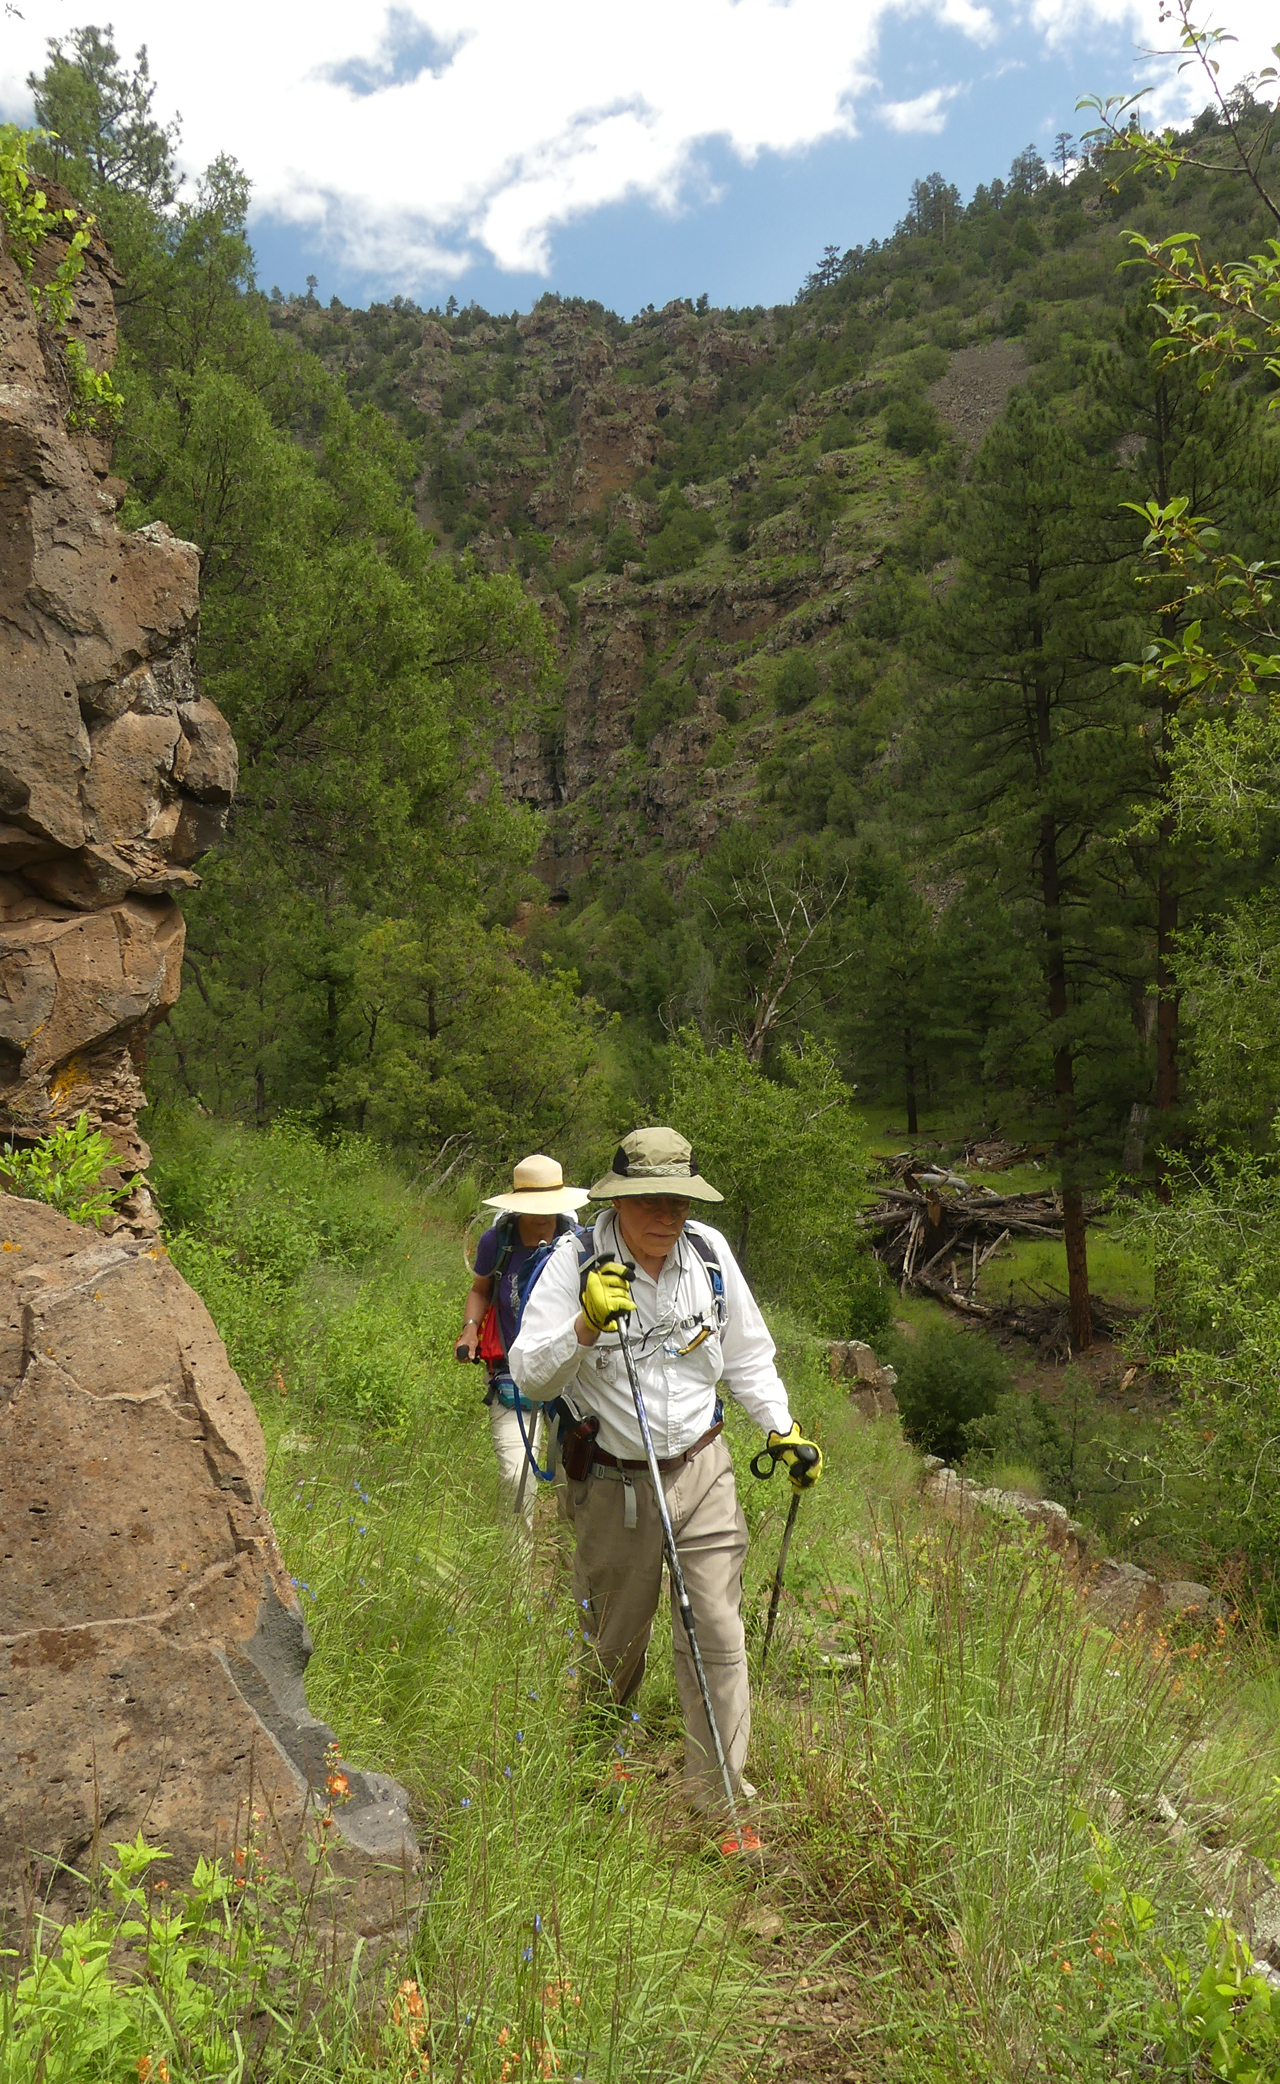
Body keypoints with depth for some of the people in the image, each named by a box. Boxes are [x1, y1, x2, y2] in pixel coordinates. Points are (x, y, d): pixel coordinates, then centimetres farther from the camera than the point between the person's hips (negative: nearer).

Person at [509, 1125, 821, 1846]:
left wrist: (784, 1429, 5)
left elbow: (747, 1354, 11)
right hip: (614, 1482, -2)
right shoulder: (576, 1262, -15)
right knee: (615, 1642, 14)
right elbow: (531, 1376, -19)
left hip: (703, 1469, 2)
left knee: (719, 1633, 0)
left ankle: (718, 1792, 18)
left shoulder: (710, 1252, -4)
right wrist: (586, 1325, -34)